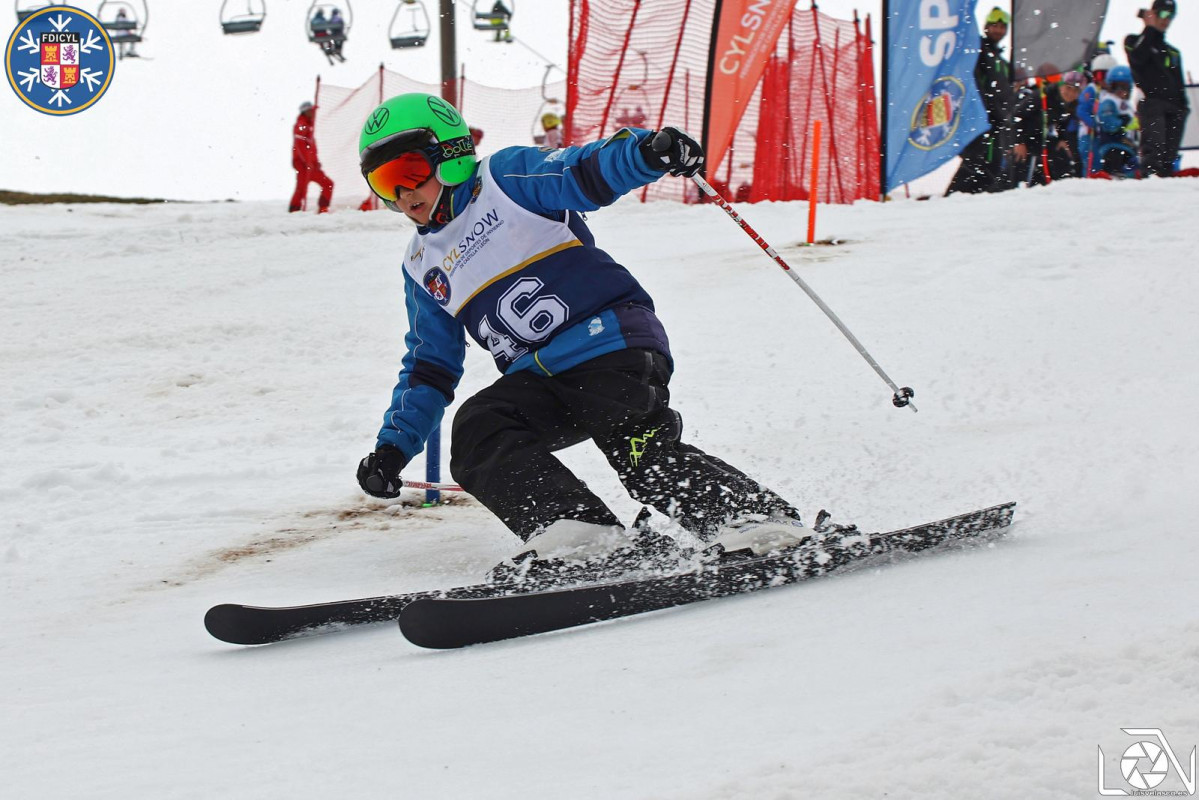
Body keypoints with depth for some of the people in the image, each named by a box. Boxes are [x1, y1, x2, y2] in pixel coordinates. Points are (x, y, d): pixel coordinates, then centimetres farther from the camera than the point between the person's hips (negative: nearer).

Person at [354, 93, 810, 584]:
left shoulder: (505, 178, 3)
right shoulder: (422, 266, 22)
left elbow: (588, 174, -13)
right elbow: (430, 368, 29)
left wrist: (649, 151, -34)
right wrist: (393, 446, 21)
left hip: (612, 341, -6)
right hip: (539, 377, 6)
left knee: (644, 454, -29)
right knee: (476, 430, -23)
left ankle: (758, 522, -28)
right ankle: (580, 535, -38)